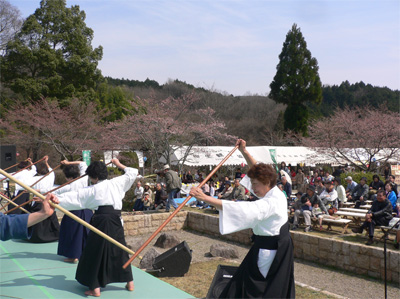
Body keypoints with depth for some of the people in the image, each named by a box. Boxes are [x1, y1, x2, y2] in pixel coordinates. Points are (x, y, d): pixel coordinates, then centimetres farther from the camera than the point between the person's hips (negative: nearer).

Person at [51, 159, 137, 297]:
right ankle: (129, 283, 23)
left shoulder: (91, 190, 3)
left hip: (100, 221, -4)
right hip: (116, 222, 4)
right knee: (120, 251, 16)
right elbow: (132, 173, 23)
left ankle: (95, 289, 8)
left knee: (95, 254, 6)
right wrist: (119, 165, 36)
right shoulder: (117, 183, 10)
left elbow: (73, 197, 2)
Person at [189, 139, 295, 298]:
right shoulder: (276, 193, 1)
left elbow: (238, 209, -39)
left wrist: (205, 198, -42)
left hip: (268, 253, -10)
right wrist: (244, 151, 15)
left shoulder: (270, 203, -27)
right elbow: (258, 169, 16)